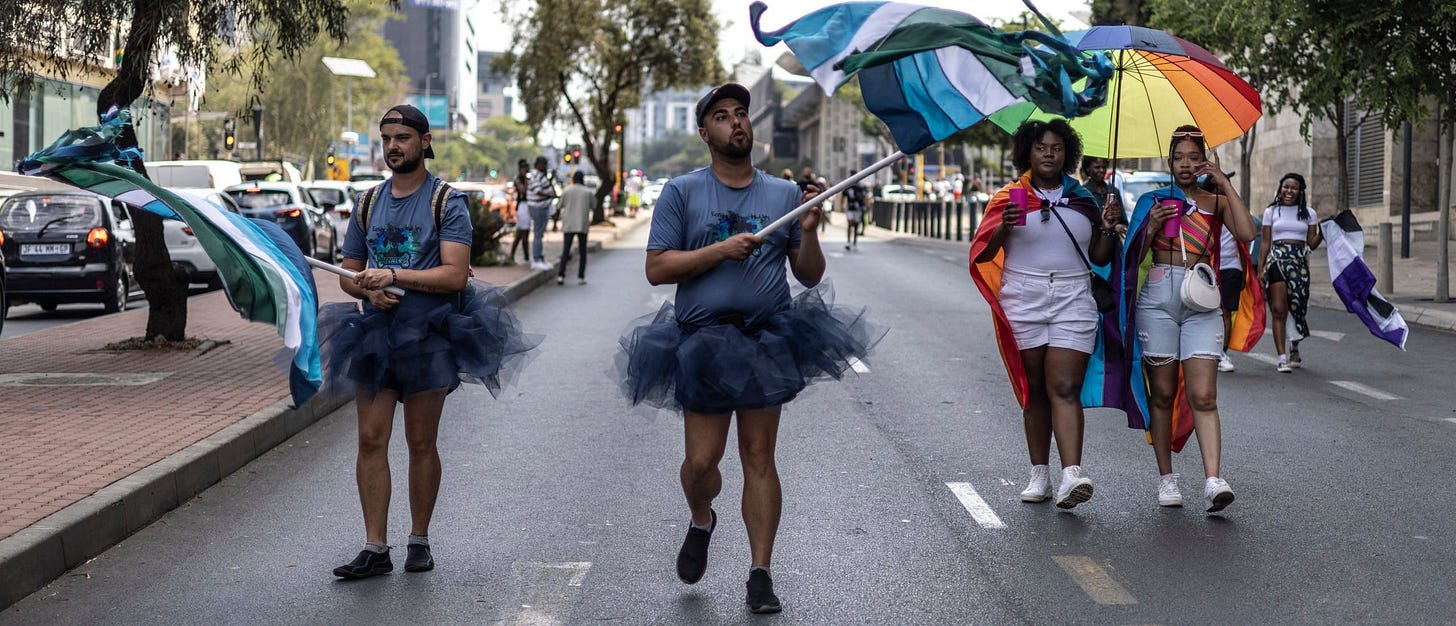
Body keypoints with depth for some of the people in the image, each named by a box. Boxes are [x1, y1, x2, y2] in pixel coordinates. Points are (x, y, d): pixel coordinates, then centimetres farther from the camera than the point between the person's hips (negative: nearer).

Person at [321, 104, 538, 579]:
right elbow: (348, 274, 17)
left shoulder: (446, 202, -2)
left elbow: (456, 274, -14)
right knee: (371, 439, -2)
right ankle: (375, 549, 1)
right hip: (375, 333, 4)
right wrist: (370, 290, -6)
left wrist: (394, 276, -22)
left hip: (429, 336, -4)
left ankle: (419, 540, 16)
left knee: (421, 442, 3)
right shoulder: (368, 203, 13)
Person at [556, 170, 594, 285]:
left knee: (565, 250, 2)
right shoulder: (588, 192, 0)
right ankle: (581, 277, 3)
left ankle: (561, 275, -8)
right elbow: (592, 207, 6)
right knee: (582, 251, 6)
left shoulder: (567, 190, -1)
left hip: (568, 225, 0)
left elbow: (561, 205, 3)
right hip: (583, 224, 0)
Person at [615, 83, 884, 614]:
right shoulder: (682, 192, 3)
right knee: (702, 459, -1)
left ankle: (760, 573, 8)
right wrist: (722, 250, -13)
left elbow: (810, 277, 11)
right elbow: (656, 269, -4)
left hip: (767, 340, 1)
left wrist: (809, 233, -8)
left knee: (759, 458, 1)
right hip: (703, 341, -1)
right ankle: (700, 522, 33)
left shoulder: (785, 194, 10)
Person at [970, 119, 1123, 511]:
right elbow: (981, 255, 0)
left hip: (1074, 301, 0)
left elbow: (1099, 259, 18)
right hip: (1023, 300, 0)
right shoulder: (1010, 198, 7)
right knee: (1035, 391, 4)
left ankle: (1072, 473, -23)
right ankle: (1039, 474, 11)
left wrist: (1106, 230, -1)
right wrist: (1004, 228, -17)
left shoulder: (1083, 200, 14)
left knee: (1065, 388, -11)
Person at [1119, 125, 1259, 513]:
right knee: (1162, 394, 3)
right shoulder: (1152, 201, 12)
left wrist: (1224, 183, -4)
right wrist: (1151, 228, -7)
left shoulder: (1217, 202, 12)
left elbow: (1247, 233, -7)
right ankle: (1166, 478, 11)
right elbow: (1134, 256, 10)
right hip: (1158, 296, 1)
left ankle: (1213, 481, -19)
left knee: (1203, 396, -10)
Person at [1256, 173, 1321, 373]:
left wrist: (1323, 233, -9)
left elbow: (1312, 244, 10)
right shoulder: (1271, 212, 9)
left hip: (1299, 262, 1)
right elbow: (1265, 243, 9)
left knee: (1297, 308, 3)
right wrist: (1260, 269, 2)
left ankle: (1294, 348, 30)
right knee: (1279, 310, -10)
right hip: (1276, 261, -1)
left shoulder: (1308, 213, 11)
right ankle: (1281, 357, -11)